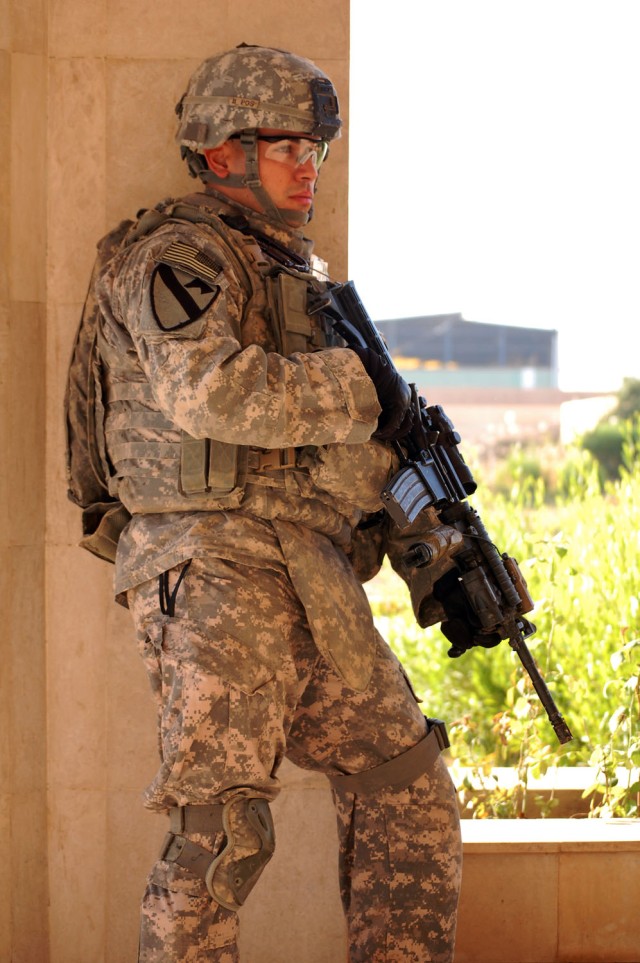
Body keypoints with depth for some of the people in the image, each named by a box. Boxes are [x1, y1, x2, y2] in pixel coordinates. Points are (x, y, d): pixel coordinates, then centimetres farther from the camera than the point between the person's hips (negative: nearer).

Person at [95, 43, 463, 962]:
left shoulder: (301, 275, 25)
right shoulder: (178, 258, -4)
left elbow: (368, 445, 29)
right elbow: (211, 388, -24)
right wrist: (360, 389, -13)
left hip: (315, 588, 9)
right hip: (216, 570, -9)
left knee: (407, 790, 8)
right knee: (222, 827, -13)